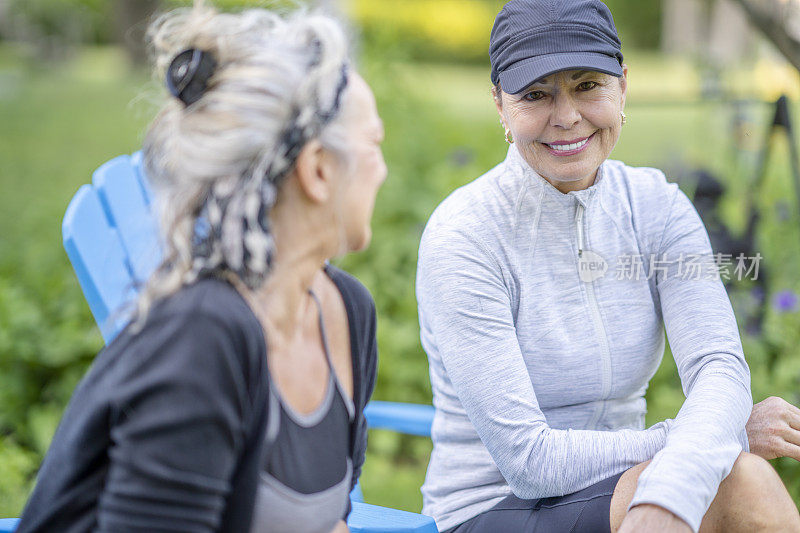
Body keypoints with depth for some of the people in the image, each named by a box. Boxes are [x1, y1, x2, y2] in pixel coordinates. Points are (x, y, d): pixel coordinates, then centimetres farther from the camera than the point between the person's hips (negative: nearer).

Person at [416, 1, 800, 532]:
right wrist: (713, 436, -19)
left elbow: (719, 366, -17)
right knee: (738, 478, -28)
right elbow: (527, 461, -19)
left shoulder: (656, 205, -1)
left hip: (621, 486, 5)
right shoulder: (460, 238, -16)